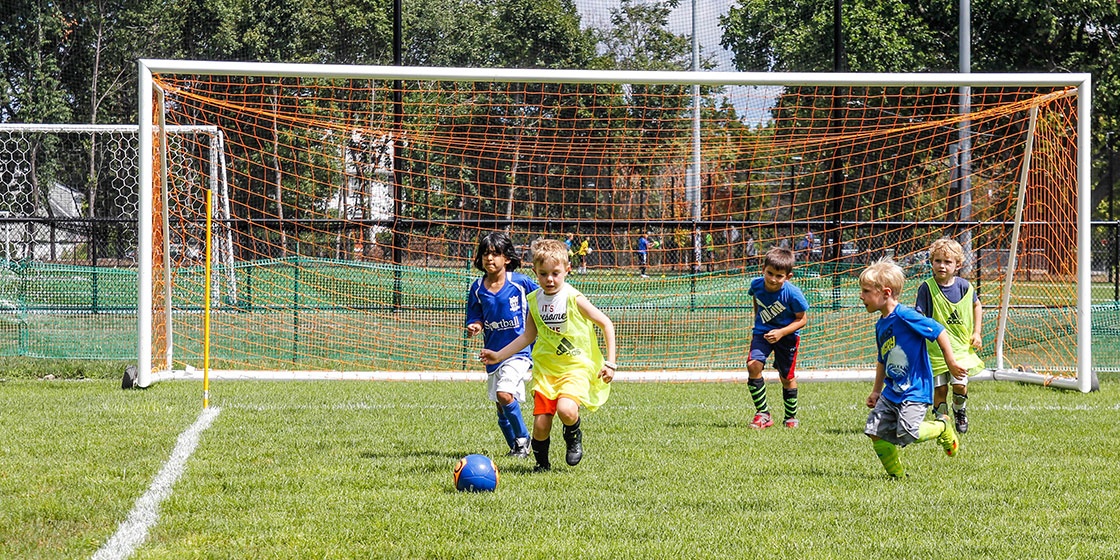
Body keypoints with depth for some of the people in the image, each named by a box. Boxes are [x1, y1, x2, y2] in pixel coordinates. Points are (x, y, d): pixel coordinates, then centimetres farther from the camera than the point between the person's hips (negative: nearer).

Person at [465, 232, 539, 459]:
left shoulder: (521, 283, -9)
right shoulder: (477, 288, 1)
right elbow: (477, 319, 5)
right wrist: (475, 327, -14)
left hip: (520, 350, -5)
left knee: (504, 394, -23)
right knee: (501, 408, 11)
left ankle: (523, 439, -5)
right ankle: (516, 447, 29)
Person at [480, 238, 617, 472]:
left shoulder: (574, 299, -11)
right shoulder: (535, 300, 4)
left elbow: (606, 324, -5)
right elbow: (528, 336, 19)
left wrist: (610, 363, -9)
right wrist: (499, 355, 16)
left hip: (576, 367, -4)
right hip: (545, 369, 4)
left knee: (566, 410, -30)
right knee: (541, 424, -5)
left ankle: (574, 435, 5)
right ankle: (541, 462, 24)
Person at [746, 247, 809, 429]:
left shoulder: (792, 294, -27)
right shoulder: (757, 285, -16)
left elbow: (802, 319, -16)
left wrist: (781, 333, -28)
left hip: (787, 335, -3)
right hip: (763, 332, 3)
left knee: (786, 376, 8)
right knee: (753, 365, -19)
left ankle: (791, 417, 32)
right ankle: (763, 414, -11)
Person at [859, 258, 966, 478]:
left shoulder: (904, 316, -18)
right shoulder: (880, 325, 10)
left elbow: (938, 331, -14)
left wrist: (951, 362, -12)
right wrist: (876, 390, 25)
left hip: (914, 390, -8)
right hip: (891, 392, 8)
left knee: (908, 433, -20)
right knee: (875, 432, -1)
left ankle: (943, 429, 10)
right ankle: (896, 473, 15)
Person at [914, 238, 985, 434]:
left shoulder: (964, 286, -1)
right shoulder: (927, 288, -10)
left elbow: (976, 305, 18)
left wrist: (976, 332, 13)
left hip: (961, 346, 1)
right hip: (935, 348, -1)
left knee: (960, 384, -9)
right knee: (939, 388, -1)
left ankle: (959, 411, 23)